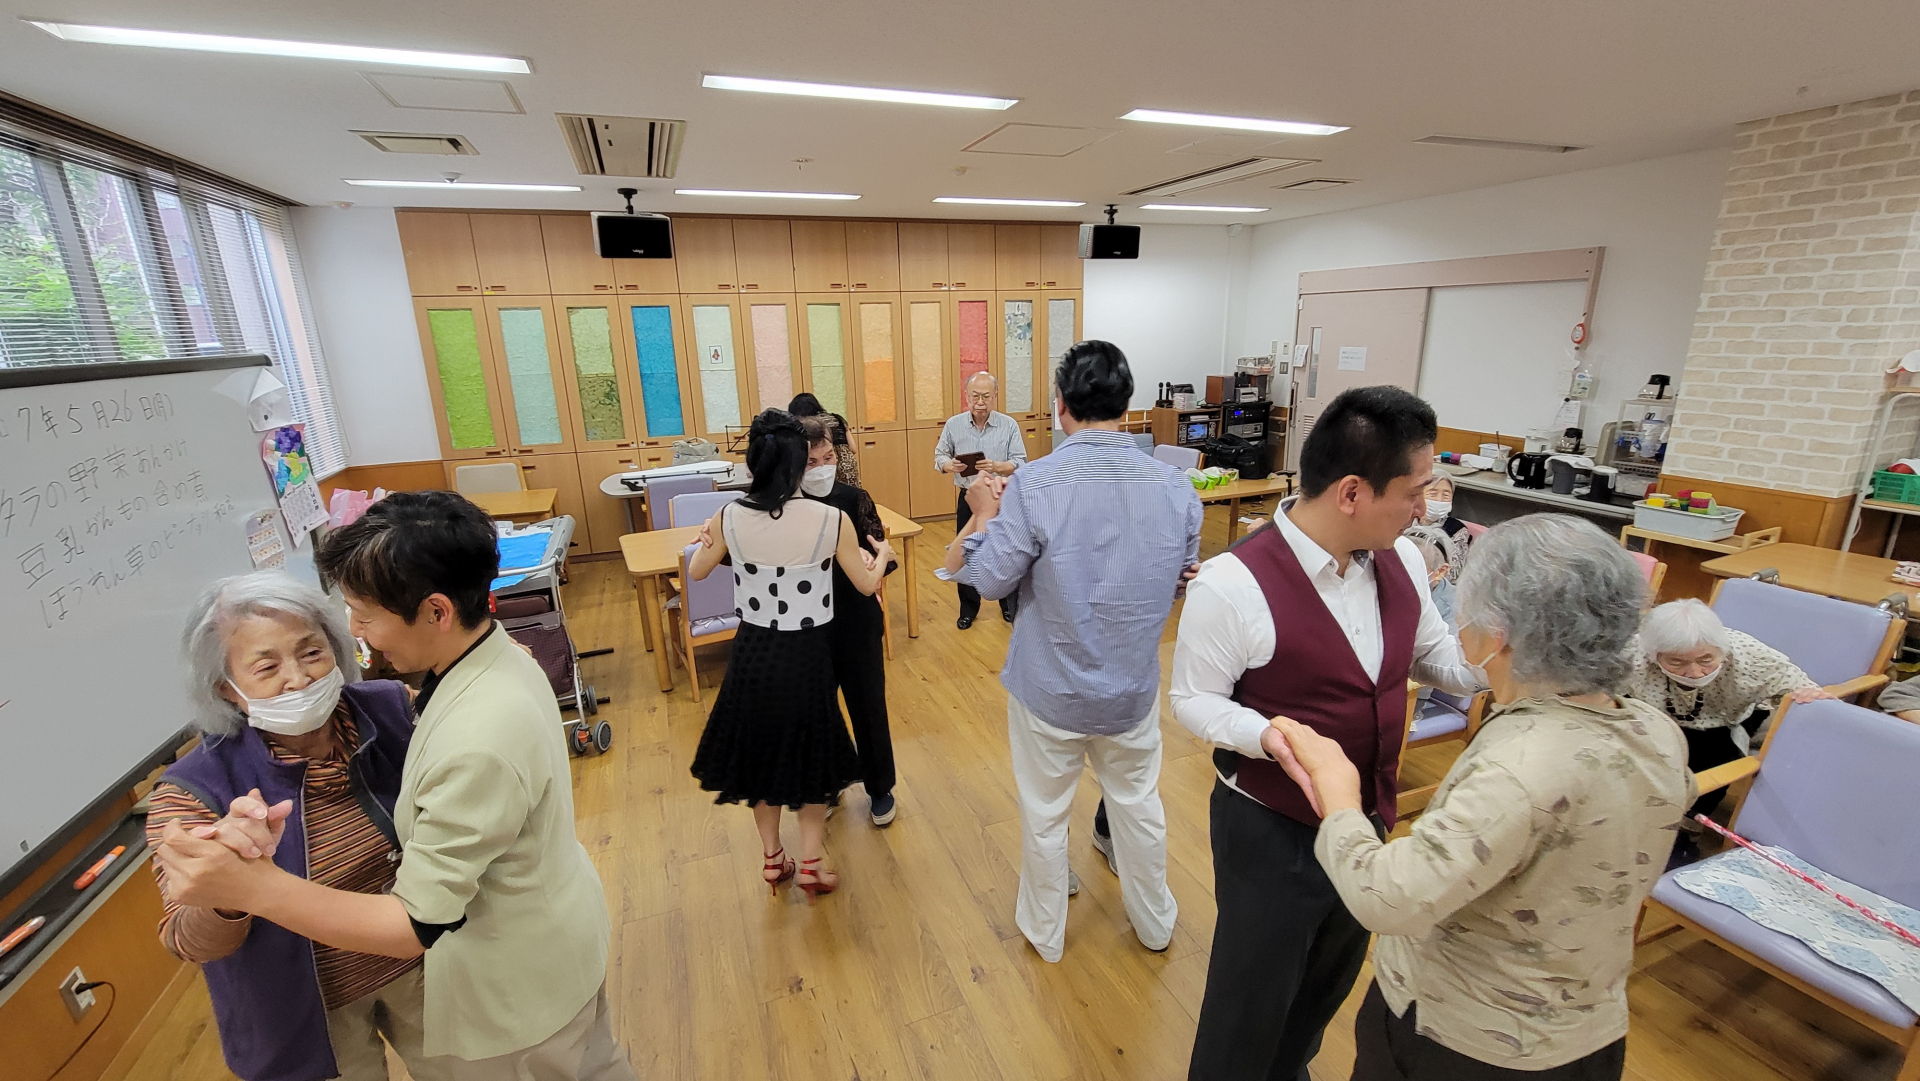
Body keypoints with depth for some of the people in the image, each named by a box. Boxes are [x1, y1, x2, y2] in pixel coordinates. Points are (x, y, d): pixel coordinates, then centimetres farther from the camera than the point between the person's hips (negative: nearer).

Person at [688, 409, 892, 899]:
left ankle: (772, 857, 38)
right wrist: (883, 554, 17)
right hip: (807, 655, -2)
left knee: (760, 748, 23)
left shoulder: (730, 517, -12)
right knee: (811, 750, 21)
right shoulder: (832, 520, -18)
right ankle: (811, 858, 27)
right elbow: (867, 584, -4)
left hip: (753, 653, 2)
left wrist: (706, 539, 28)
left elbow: (696, 571, 7)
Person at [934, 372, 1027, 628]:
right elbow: (939, 456, 4)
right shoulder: (953, 424, -2)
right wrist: (950, 465, -19)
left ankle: (1010, 605, 28)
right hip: (968, 499, 2)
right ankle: (968, 608, 27)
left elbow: (1020, 463, -11)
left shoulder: (1009, 425, -8)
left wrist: (996, 467, -30)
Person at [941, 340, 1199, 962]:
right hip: (1133, 689, 3)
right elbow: (1185, 580, 3)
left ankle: (1045, 932, 43)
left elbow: (988, 579, -14)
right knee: (1139, 802, 25)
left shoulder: (1034, 487, -24)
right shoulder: (1176, 488, -11)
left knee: (1044, 814, 19)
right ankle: (1154, 923, 49)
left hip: (1050, 689, -3)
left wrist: (984, 514, 1)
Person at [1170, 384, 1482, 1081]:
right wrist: (1267, 736, -35)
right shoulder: (1233, 582, -27)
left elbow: (1439, 658, 7)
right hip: (1271, 833, -7)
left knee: (1330, 983, 31)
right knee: (1251, 1004, 16)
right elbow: (1193, 699, -18)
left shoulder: (1400, 560, -6)